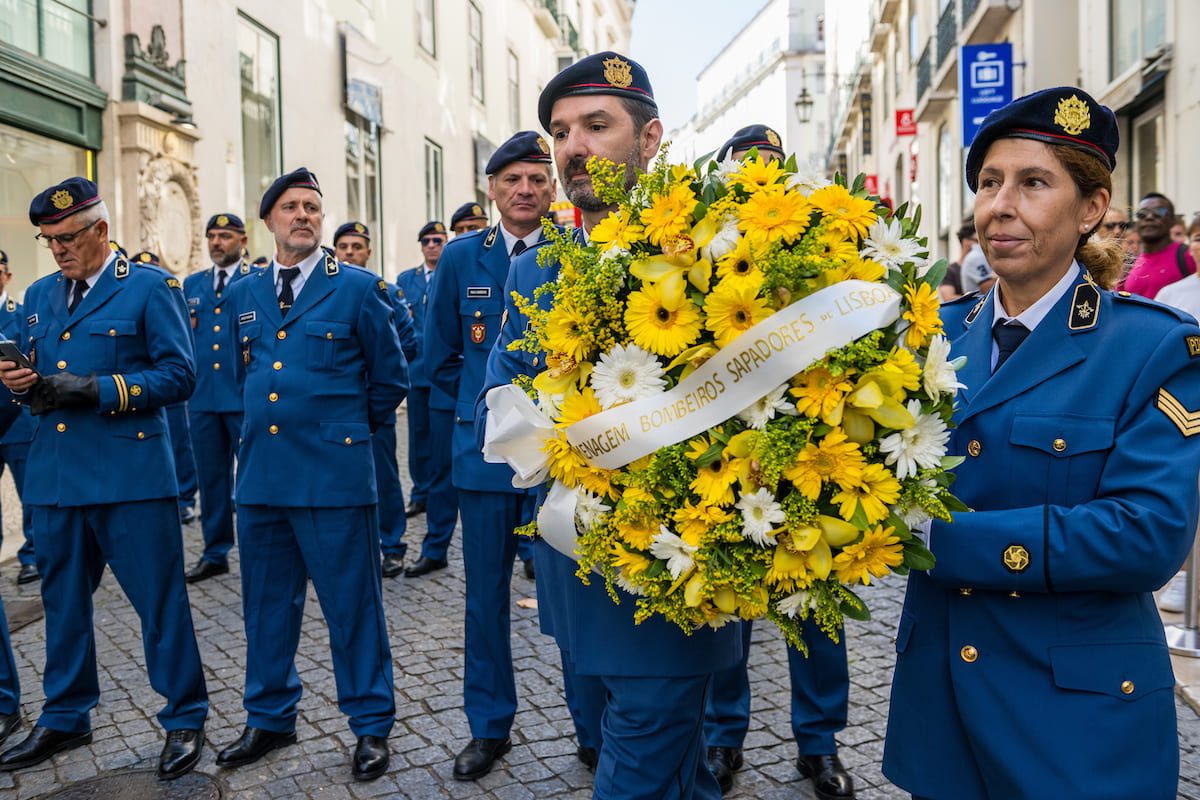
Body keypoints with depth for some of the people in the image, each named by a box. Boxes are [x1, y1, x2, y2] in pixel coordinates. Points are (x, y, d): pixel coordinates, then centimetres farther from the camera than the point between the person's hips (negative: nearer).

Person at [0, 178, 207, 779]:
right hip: (55, 476, 6)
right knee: (62, 600, 16)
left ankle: (185, 718, 13)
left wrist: (95, 390, -17)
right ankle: (65, 718, 32)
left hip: (130, 475, -6)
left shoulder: (151, 287, -3)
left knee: (160, 600, -1)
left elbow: (179, 375, -9)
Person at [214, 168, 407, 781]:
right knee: (267, 605, 15)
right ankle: (269, 718, 32)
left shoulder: (358, 288, -2)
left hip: (334, 474, -5)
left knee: (353, 605, 3)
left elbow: (390, 379, 4)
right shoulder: (243, 295, 12)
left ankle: (371, 724, 18)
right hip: (260, 473, 5)